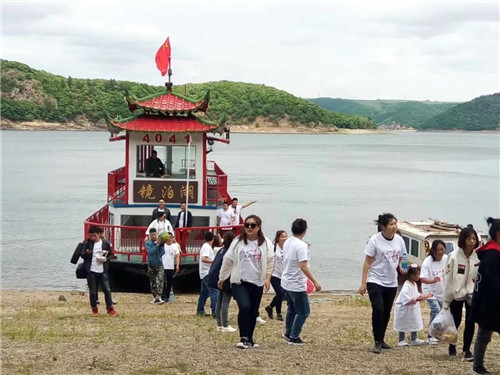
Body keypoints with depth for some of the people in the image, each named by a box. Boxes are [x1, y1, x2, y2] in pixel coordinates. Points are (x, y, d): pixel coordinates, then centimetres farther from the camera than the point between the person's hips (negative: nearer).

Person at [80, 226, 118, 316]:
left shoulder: (105, 243, 1)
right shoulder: (87, 243, 2)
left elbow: (110, 255, 10)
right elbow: (82, 255, 6)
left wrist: (106, 259, -12)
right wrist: (86, 253, -16)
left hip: (102, 271, 0)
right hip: (91, 271, 0)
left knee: (107, 290, -2)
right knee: (92, 292, 6)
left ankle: (110, 309, 6)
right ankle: (94, 310, 17)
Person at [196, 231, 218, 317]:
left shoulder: (205, 246, 17)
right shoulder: (207, 247, -13)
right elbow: (203, 259, -26)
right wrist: (214, 261, -25)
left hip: (204, 274, 11)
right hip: (208, 273, -11)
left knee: (204, 292, 17)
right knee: (214, 291, -16)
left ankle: (200, 310, 24)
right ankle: (215, 311, -22)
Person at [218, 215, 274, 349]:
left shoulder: (266, 243, 0)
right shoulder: (238, 242, -3)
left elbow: (270, 261, 6)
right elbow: (228, 260, 5)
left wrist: (267, 278, -4)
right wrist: (221, 278, 10)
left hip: (257, 283, 3)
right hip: (239, 282, -2)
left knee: (253, 312, 10)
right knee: (244, 307, -21)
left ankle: (249, 339, 24)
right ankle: (243, 338, -11)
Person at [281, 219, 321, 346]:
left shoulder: (287, 243, 5)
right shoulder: (301, 245, -21)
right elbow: (303, 266, -27)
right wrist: (315, 282, -24)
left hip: (286, 282, 9)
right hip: (297, 285, -9)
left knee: (292, 309, 24)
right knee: (303, 312, 3)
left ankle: (288, 333, 34)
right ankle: (294, 338, 6)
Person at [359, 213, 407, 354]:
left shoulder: (399, 240, 1)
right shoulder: (374, 240, -13)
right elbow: (367, 263, -10)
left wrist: (402, 268, -4)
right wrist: (363, 283, -13)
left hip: (391, 283, 5)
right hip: (375, 281, -5)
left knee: (386, 313, 10)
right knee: (378, 310, -16)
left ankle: (381, 340, 25)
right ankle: (377, 342, -6)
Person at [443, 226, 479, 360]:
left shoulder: (478, 256, -9)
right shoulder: (454, 256, -14)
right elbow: (448, 279, -10)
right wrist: (445, 302, -7)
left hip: (472, 294, 1)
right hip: (456, 294, -1)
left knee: (470, 321, -10)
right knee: (455, 322, 10)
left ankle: (466, 350, 4)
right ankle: (452, 347, 35)